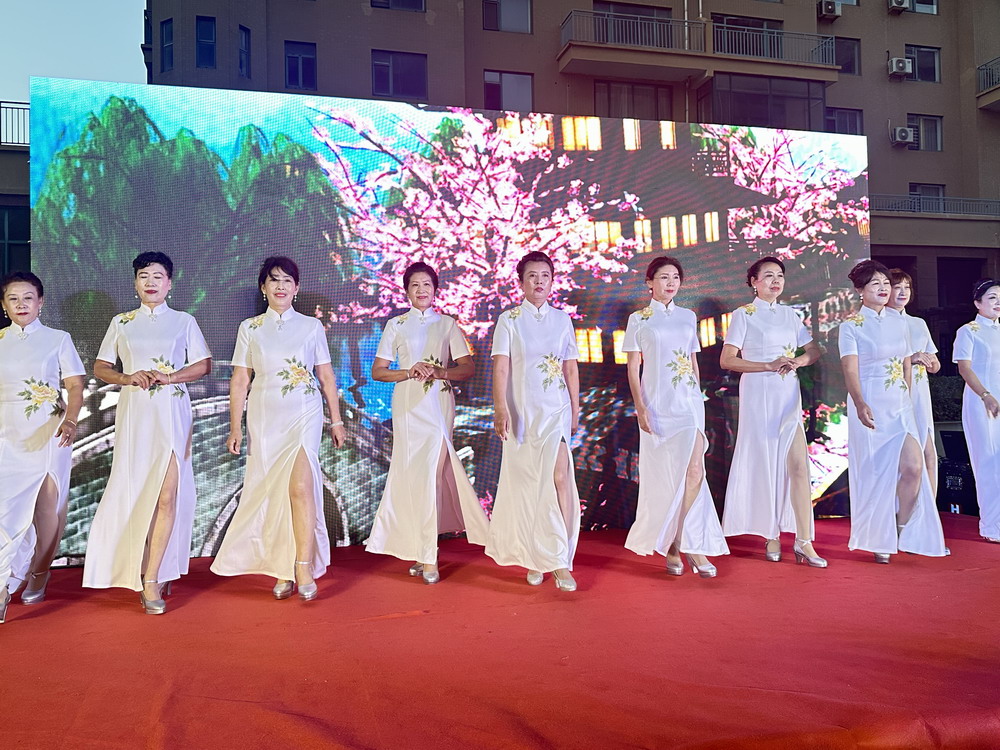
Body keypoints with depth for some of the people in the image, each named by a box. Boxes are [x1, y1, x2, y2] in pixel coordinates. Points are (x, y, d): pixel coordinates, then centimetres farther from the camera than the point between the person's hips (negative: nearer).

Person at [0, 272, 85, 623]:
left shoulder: (58, 339, 4)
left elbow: (75, 386, -1)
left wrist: (70, 421, -18)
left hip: (50, 434, -1)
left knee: (48, 509, 4)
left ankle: (38, 574, 22)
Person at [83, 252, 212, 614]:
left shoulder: (184, 321, 10)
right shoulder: (121, 322, 14)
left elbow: (204, 365, 5)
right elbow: (100, 368, 12)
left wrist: (169, 377, -12)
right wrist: (127, 377, -9)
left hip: (172, 412, -1)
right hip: (134, 412, 2)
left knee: (167, 494, -10)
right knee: (135, 489, 0)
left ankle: (151, 580, -7)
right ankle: (149, 575, 17)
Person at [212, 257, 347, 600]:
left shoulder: (311, 326, 6)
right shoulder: (249, 328, 8)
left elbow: (326, 377, 9)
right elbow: (239, 380, 7)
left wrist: (337, 420, 9)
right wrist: (235, 427, 3)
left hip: (304, 416, -1)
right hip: (264, 417, 2)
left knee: (300, 486, -16)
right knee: (272, 491, 3)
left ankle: (304, 566, -8)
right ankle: (282, 571, 13)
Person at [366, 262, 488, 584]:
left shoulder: (447, 324, 9)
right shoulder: (396, 325, 9)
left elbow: (468, 368, 4)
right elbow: (378, 371, 5)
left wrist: (439, 372, -14)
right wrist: (409, 372, -11)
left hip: (439, 403, 0)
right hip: (408, 404, 0)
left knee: (429, 471, -6)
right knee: (415, 471, -2)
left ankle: (425, 553, 5)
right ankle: (425, 555, 8)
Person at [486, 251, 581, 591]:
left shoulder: (562, 319, 9)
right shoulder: (509, 320, 1)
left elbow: (571, 367, 13)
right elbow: (500, 366, -9)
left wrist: (575, 409, 13)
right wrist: (500, 408, -21)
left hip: (556, 410, 1)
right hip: (521, 410, -1)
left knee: (559, 475, -14)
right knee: (526, 482, 7)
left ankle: (560, 562, -7)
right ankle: (532, 558, 24)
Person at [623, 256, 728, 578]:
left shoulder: (688, 317, 13)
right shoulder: (639, 319, 3)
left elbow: (694, 361, 18)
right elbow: (633, 366, -1)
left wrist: (698, 396, 15)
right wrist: (640, 406, -10)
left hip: (689, 402, 3)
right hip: (658, 404, -3)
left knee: (694, 471, -9)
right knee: (665, 476, 2)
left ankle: (677, 543, 2)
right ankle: (673, 546, 17)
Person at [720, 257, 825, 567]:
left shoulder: (789, 314, 14)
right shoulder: (743, 314, 0)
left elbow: (814, 351, 18)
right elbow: (727, 360, -7)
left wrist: (798, 362, -5)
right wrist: (769, 365, -15)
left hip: (788, 395, 4)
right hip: (758, 395, -4)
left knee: (798, 463, -4)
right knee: (765, 463, 1)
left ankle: (804, 542, 0)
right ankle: (772, 536, 14)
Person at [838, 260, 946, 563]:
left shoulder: (899, 322, 10)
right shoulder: (850, 326, -6)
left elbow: (906, 366, 17)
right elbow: (850, 370, -16)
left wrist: (905, 399, 13)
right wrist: (860, 405, -31)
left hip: (899, 406, 5)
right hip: (870, 408, -5)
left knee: (914, 467, -7)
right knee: (875, 473, 1)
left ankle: (902, 532, 14)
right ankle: (879, 540, 16)